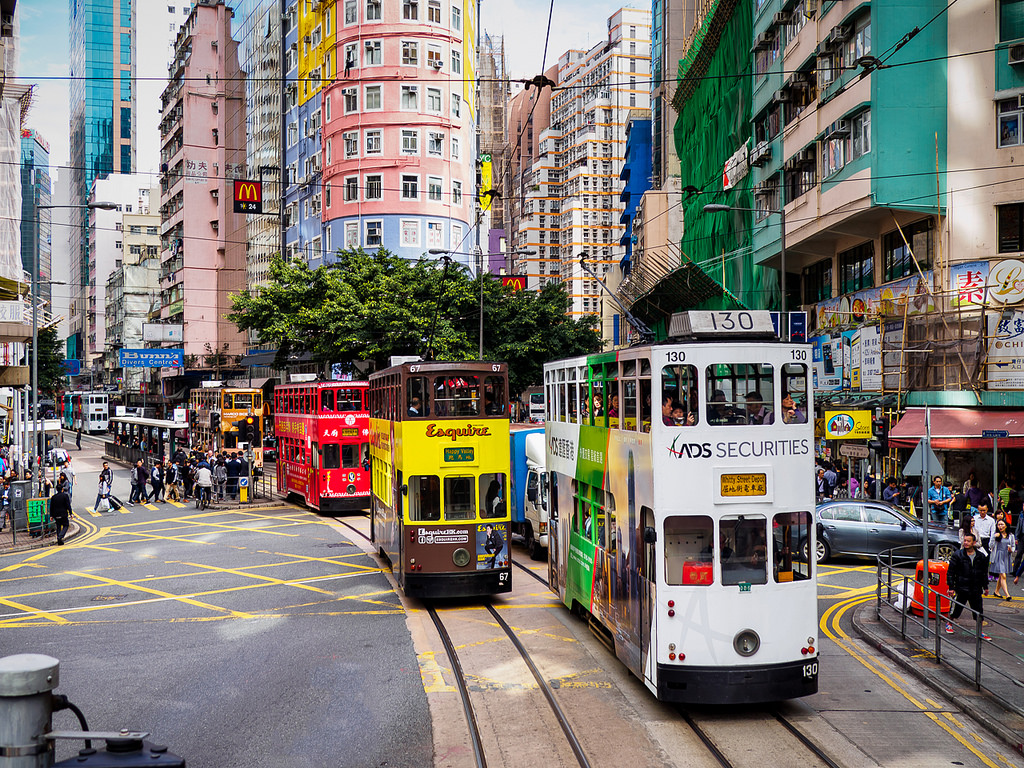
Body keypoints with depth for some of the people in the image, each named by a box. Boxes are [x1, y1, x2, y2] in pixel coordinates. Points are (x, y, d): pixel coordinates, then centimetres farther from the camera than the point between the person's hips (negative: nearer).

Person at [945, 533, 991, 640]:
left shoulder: (981, 556, 4)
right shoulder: (957, 555, -6)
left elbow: (984, 573, 16)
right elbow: (950, 572, -3)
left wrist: (985, 587, 15)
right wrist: (951, 587, -6)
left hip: (976, 589, 3)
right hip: (962, 588, -3)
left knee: (979, 611, 5)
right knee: (957, 608, 5)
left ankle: (980, 632, 17)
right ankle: (949, 623, 31)